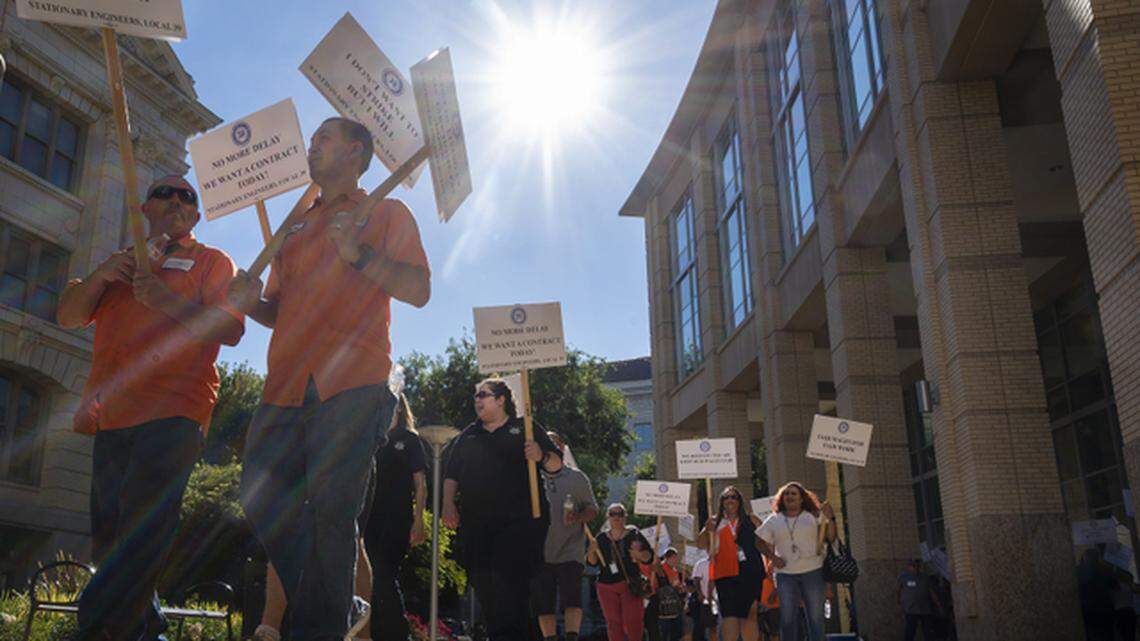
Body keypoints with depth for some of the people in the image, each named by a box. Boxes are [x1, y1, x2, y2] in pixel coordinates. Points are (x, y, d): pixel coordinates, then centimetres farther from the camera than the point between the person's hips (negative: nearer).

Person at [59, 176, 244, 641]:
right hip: (112, 416, 6)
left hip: (172, 414, -6)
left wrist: (169, 302, -18)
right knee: (107, 537, 8)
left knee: (141, 529, -16)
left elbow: (231, 329, -4)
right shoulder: (123, 262, 27)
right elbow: (68, 316, 18)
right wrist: (99, 277, -2)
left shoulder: (212, 261, 10)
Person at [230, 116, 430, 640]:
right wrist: (252, 302, 7)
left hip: (350, 385, -6)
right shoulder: (296, 228, 30)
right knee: (261, 507, 0)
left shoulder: (385, 213, 12)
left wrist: (359, 254, -14)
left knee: (330, 514, -10)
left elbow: (419, 290, -1)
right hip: (286, 388, 7)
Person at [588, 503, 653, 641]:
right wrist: (592, 552, -13)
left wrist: (640, 555, -20)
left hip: (630, 584, -2)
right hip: (607, 586, 2)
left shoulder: (634, 534, 4)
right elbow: (592, 562, 9)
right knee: (613, 622, 0)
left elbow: (649, 557, 2)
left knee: (633, 622, -10)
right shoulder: (601, 537, 10)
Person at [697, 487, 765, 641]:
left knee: (749, 614, 5)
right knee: (729, 614, -8)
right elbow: (700, 543, 9)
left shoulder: (751, 520, 12)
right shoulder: (716, 522, 13)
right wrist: (707, 530, -11)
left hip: (749, 572, 1)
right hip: (725, 574, 0)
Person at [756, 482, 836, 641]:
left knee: (815, 616, 3)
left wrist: (830, 518, -17)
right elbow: (761, 542, 14)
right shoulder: (773, 521, 8)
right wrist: (772, 557, -2)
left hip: (812, 572, -1)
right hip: (785, 574, 1)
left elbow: (831, 537, -2)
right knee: (787, 618, 0)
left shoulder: (814, 516, 5)